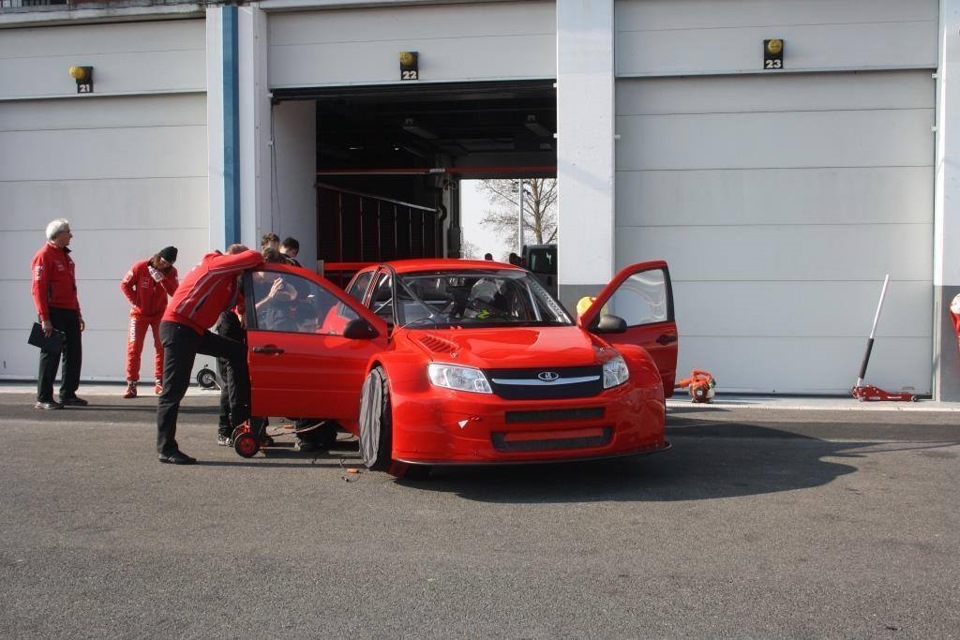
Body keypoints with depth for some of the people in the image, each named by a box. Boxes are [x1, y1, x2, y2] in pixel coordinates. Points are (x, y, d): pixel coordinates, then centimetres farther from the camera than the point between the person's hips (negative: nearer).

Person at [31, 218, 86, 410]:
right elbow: (38, 288, -16)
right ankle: (43, 398, 2)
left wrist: (78, 314, 20)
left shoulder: (65, 255, 18)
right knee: (51, 355, -5)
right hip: (54, 313, -9)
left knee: (74, 353, 11)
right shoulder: (44, 255, -10)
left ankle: (68, 394, 21)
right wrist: (45, 319, -21)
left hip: (70, 313, 9)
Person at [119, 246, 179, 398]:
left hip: (160, 313, 2)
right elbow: (125, 284, -6)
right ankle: (131, 385, -4)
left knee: (162, 347, -2)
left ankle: (160, 383, 4)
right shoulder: (140, 267, -16)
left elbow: (174, 292, -22)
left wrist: (162, 279, -34)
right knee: (134, 347, -6)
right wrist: (134, 301, -12)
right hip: (140, 313, -1)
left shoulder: (171, 272, -11)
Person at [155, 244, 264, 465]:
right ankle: (166, 448, -6)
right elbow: (252, 258, -14)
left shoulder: (226, 278, 23)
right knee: (173, 390, -8)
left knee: (238, 352, 10)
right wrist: (259, 263, 7)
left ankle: (239, 413, 10)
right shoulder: (215, 263, -4)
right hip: (178, 328, -10)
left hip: (195, 330, 10)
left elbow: (228, 305, 17)